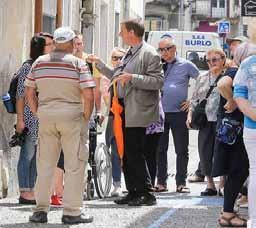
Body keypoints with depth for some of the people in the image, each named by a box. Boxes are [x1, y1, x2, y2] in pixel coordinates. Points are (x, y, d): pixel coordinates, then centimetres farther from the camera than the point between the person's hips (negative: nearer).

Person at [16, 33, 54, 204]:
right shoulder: (28, 67, -7)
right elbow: (21, 95, -9)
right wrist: (20, 119, -14)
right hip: (30, 118, -6)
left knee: (36, 156, 9)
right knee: (27, 155, -2)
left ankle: (31, 191, 15)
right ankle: (24, 192, 2)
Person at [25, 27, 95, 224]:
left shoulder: (39, 63, 6)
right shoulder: (78, 64, -5)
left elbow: (29, 93, 8)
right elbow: (88, 95, -12)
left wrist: (38, 114, 15)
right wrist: (86, 117, 0)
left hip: (46, 116, 4)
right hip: (72, 116, -4)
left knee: (45, 164, 11)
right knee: (74, 165, 2)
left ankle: (41, 210, 12)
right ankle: (72, 212, 1)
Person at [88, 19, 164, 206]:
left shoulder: (149, 54, -10)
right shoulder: (130, 54, 18)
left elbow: (158, 81, -19)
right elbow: (117, 77, 28)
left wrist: (132, 78, -24)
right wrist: (99, 63, 28)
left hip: (138, 113, -9)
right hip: (125, 111, 9)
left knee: (135, 154, -9)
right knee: (126, 155, 11)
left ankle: (147, 194, -2)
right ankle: (133, 192, 19)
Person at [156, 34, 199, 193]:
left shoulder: (186, 65, 2)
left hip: (179, 113, -2)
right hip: (159, 113, 2)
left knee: (182, 150, 1)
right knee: (160, 149, 4)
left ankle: (181, 183, 7)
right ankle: (161, 182, 10)